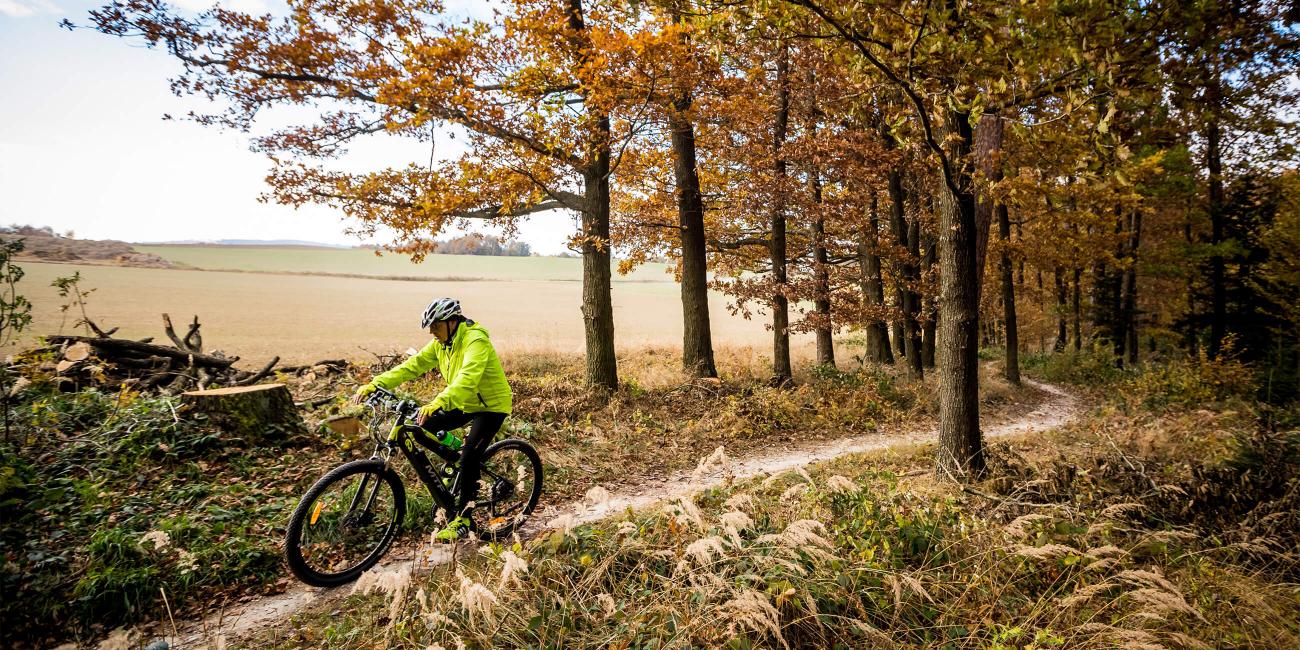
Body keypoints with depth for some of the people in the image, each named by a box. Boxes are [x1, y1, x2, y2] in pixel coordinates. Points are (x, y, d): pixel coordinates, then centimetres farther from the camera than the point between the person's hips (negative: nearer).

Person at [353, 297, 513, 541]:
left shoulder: (476, 340, -27)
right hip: (465, 404, 8)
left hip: (491, 405, -8)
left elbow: (468, 377, -43)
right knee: (423, 428, 0)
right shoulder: (440, 343, -1)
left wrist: (438, 403, -56)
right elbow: (413, 366, -4)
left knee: (468, 457, -18)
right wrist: (374, 385, -15)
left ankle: (461, 521, -4)